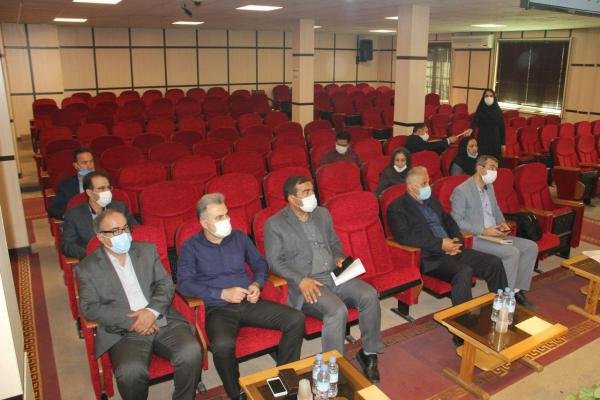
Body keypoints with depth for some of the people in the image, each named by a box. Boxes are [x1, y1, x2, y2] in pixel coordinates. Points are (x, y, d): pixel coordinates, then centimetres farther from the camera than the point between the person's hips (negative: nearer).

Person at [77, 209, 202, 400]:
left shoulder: (147, 250, 14)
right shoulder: (88, 268, 7)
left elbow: (166, 284, 8)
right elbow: (90, 307, -2)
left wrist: (152, 311, -11)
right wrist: (131, 321, -13)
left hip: (162, 320, 2)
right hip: (124, 331, -2)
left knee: (191, 352, -25)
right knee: (131, 371, -32)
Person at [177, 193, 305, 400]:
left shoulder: (239, 237, 12)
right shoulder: (191, 247, 0)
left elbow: (260, 263, 19)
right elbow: (184, 283, -10)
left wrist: (257, 284, -2)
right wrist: (222, 294, -17)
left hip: (249, 303, 4)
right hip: (218, 309, -4)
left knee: (296, 319, -14)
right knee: (223, 345, -37)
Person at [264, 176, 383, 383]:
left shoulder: (322, 213, 14)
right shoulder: (274, 224, -4)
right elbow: (274, 261, -8)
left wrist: (339, 258, 2)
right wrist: (301, 280, -20)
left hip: (334, 275, 6)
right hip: (307, 284, -5)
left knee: (370, 295, -18)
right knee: (337, 310, -31)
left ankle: (369, 353, 0)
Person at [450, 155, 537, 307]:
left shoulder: (489, 186, 14)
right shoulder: (461, 190, -13)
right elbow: (457, 221, -17)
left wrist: (502, 223, 3)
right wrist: (483, 231, -21)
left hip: (494, 235, 9)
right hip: (474, 239, -9)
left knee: (531, 247, -3)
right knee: (512, 252, -27)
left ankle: (517, 290, 1)